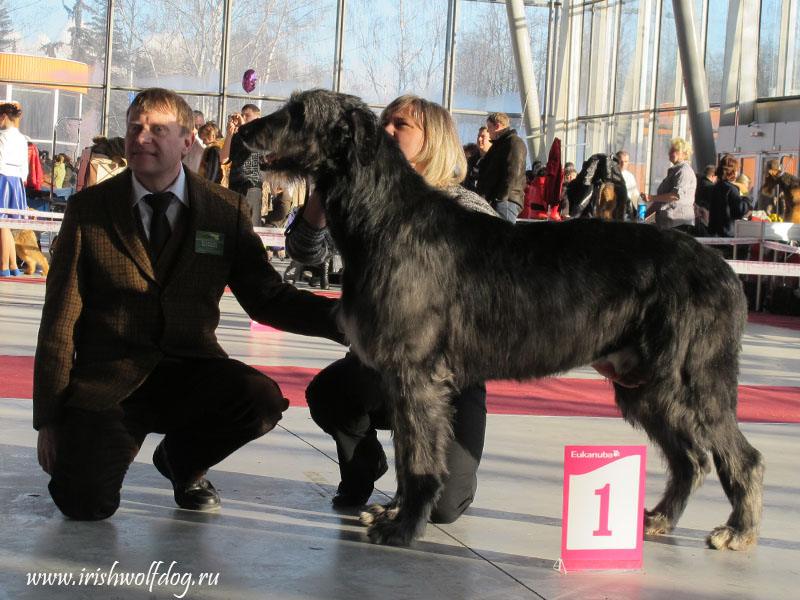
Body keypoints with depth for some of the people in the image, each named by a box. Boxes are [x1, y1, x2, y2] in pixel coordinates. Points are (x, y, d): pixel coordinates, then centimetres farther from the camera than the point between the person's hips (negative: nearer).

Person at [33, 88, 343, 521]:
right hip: (106, 382, -2)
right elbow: (60, 319, 2)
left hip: (188, 372, 2)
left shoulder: (226, 211, 4)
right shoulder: (88, 208, 1)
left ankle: (181, 460, 5)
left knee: (262, 399, -29)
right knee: (87, 504, -24)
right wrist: (48, 418, -1)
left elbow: (267, 298, 4)